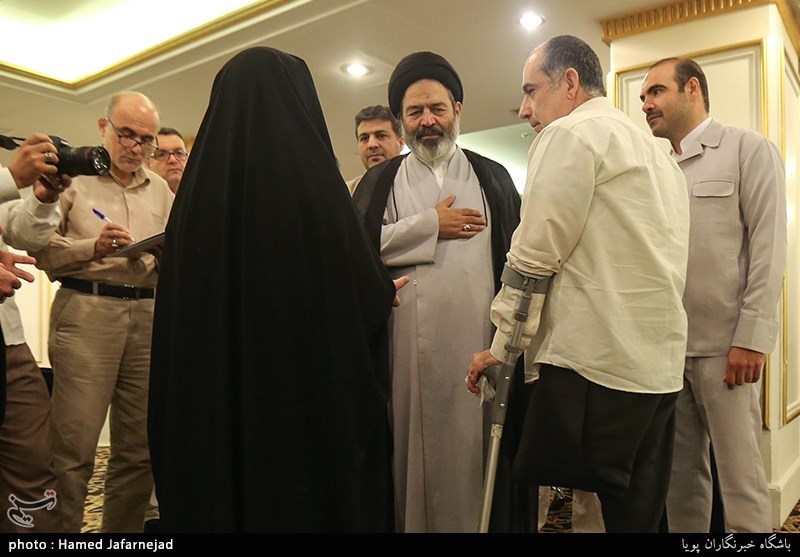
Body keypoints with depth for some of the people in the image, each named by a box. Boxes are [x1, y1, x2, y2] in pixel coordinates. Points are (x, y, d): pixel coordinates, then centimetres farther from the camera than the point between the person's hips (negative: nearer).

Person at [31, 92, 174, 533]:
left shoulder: (160, 190, 19)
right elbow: (43, 249, 0)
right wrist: (93, 247, -15)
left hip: (148, 313, 4)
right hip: (85, 310, -4)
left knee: (139, 447, 5)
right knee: (74, 445, -6)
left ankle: (124, 532, 19)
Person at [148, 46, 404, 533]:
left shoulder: (200, 179, 2)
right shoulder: (311, 176, -12)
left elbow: (179, 300, 5)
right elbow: (364, 291, -12)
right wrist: (385, 293, 9)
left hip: (209, 393, 5)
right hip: (306, 387, -4)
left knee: (217, 489, 17)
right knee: (306, 492, 10)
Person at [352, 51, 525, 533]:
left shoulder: (493, 178, 14)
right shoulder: (382, 180, 14)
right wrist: (431, 225, -3)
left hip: (477, 340, 0)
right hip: (409, 343, 0)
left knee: (473, 448, 3)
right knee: (413, 449, 4)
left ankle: (477, 521, 19)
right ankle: (411, 520, 20)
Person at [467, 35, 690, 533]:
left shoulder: (571, 134, -4)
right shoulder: (655, 150, 23)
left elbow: (534, 256, -10)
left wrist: (501, 346, -1)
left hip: (592, 361, -9)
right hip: (660, 364, 9)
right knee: (641, 512, 14)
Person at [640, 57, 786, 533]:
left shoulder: (748, 149, 3)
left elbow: (768, 248, -6)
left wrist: (751, 337, -13)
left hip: (725, 347, -4)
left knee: (741, 479, 0)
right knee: (680, 475, 12)